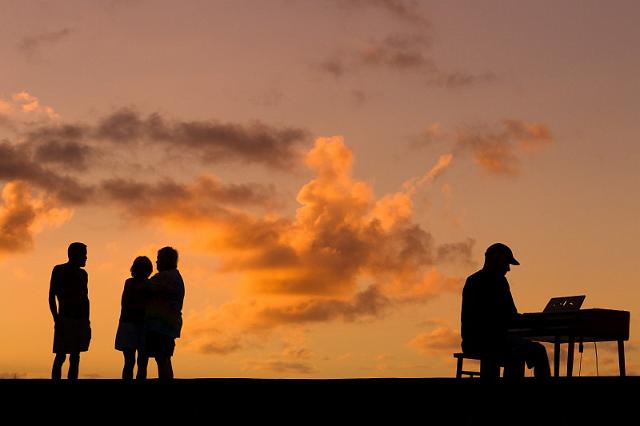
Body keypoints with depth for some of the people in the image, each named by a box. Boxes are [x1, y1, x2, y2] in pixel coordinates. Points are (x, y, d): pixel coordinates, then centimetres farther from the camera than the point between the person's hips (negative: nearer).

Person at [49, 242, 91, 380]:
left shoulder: (83, 274, 17)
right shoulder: (59, 270, 0)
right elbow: (52, 297, -4)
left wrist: (87, 321, 11)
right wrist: (57, 319, -14)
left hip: (81, 320, 6)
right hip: (65, 319, -6)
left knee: (75, 358, 3)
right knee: (60, 356, -10)